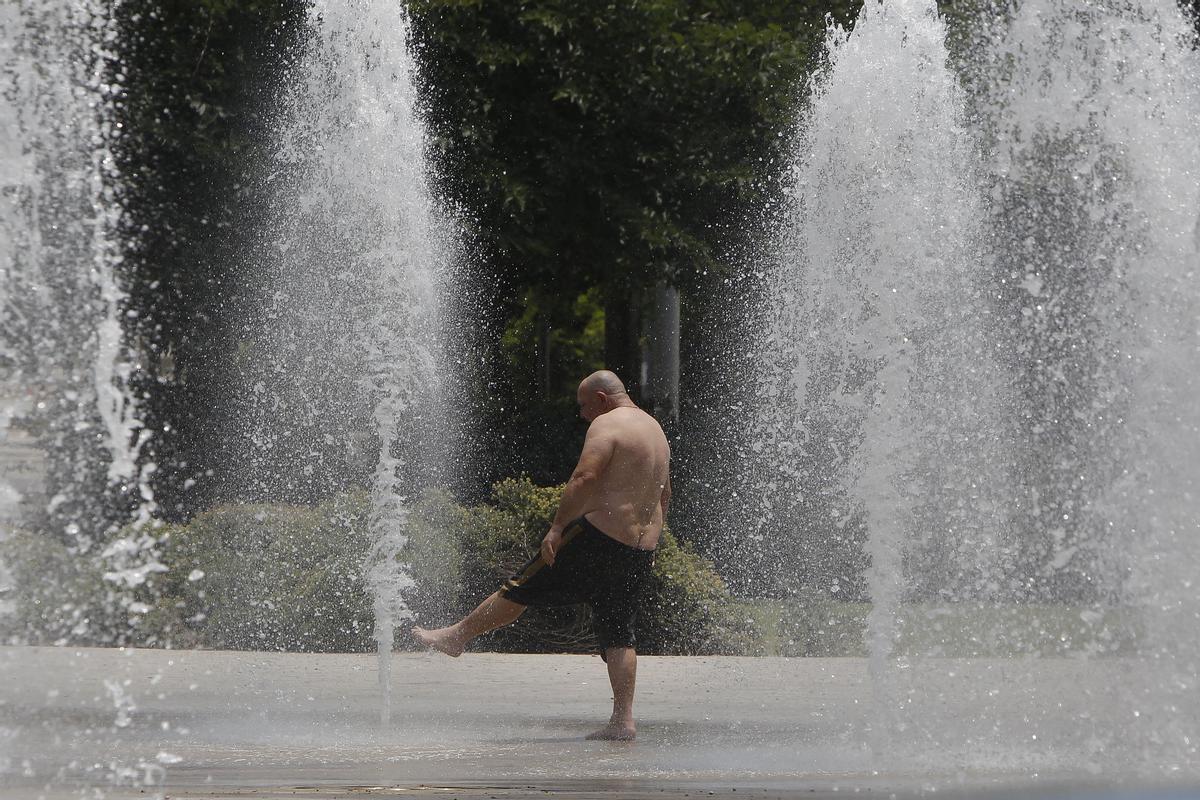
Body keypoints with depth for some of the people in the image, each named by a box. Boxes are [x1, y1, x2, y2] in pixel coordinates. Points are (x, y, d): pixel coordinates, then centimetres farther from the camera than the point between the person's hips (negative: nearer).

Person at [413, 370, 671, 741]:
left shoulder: (607, 425, -9)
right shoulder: (656, 430, 20)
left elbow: (585, 478, -22)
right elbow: (664, 496, 27)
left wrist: (557, 527, -20)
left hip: (598, 536, -8)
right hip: (640, 552, 8)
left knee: (521, 589, 5)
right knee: (618, 634, 7)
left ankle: (457, 636, 16)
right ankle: (624, 720, -1)